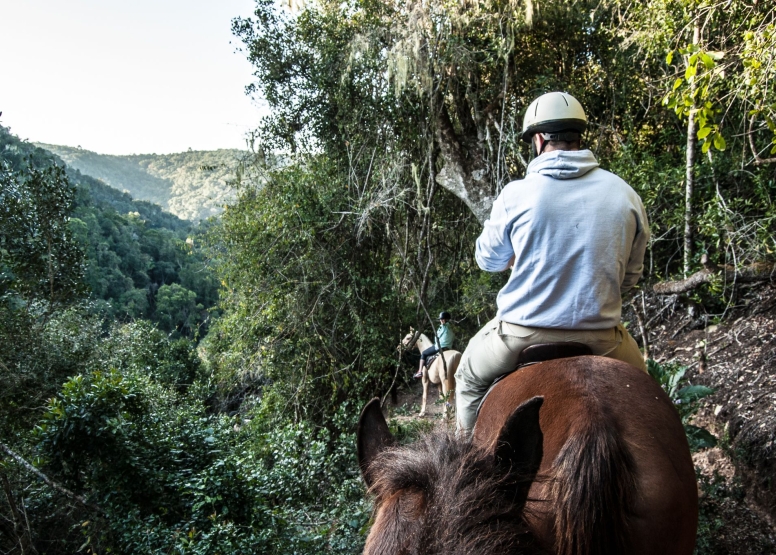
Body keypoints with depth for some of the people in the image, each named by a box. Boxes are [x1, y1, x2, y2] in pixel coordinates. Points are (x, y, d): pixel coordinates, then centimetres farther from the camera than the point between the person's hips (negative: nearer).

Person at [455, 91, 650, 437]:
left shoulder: (516, 194, -9)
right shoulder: (626, 195, -1)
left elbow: (488, 259, 6)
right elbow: (630, 276, 9)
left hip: (523, 333, -2)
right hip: (600, 335, 2)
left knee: (470, 378, 28)